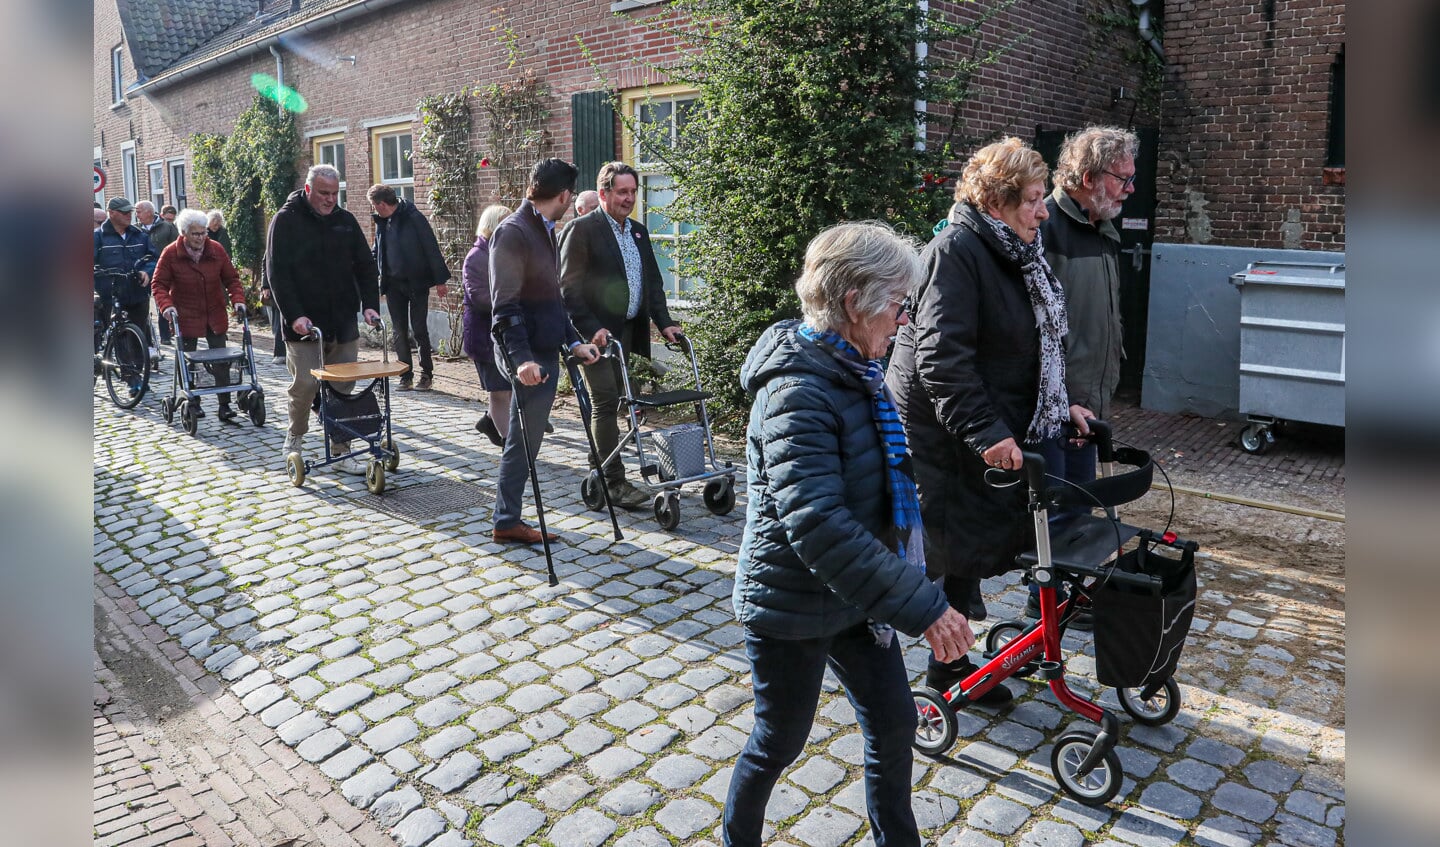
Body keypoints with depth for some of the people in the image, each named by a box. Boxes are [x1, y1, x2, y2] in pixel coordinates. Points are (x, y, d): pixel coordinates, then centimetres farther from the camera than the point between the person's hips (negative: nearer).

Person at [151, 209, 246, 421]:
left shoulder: (216, 250, -4)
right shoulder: (170, 253, -10)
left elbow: (231, 278, 3)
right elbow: (158, 284, -5)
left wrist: (237, 300, -13)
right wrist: (166, 306, -21)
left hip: (215, 316, 2)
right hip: (186, 318, -1)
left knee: (221, 362, 0)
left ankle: (224, 405, 4)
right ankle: (193, 404, 18)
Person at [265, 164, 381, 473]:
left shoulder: (346, 221, 9)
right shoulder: (286, 221, -3)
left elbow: (365, 266, 11)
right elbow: (277, 273, -8)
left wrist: (370, 304, -3)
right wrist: (295, 315, -18)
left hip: (343, 323, 4)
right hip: (303, 323, -4)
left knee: (343, 388, 5)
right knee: (305, 384, -5)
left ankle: (341, 450, 14)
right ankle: (295, 437, 21)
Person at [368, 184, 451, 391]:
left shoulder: (413, 218, -11)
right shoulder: (381, 222, 8)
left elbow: (432, 249, -11)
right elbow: (377, 251, 19)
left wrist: (440, 280, -12)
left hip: (417, 282, -6)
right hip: (393, 284, 6)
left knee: (419, 329, -1)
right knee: (399, 331, 6)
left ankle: (426, 373, 11)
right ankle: (406, 375, 14)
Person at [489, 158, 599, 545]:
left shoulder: (545, 231, 15)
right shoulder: (512, 232, -14)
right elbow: (505, 306, -19)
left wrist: (573, 341, 15)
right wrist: (522, 358, -28)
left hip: (546, 353, 9)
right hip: (530, 359, -9)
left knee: (526, 441, 14)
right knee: (523, 441, 0)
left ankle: (508, 518, 24)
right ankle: (506, 522, 13)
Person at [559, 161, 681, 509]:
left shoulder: (638, 231, 16)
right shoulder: (582, 229, -7)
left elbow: (652, 281, 17)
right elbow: (569, 285, -12)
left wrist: (664, 322, 5)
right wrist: (592, 328, -20)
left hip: (628, 331, 7)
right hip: (597, 333, -7)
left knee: (610, 401, 12)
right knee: (607, 403, -7)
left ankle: (600, 467, 23)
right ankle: (614, 482, -4)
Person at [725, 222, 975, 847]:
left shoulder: (854, 371, 2)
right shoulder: (797, 390, -26)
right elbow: (816, 524, -35)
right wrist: (922, 605, -33)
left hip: (854, 595, 8)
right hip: (793, 605, -8)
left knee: (894, 722, 16)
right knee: (779, 743, 12)